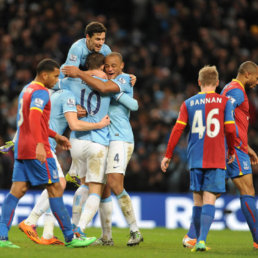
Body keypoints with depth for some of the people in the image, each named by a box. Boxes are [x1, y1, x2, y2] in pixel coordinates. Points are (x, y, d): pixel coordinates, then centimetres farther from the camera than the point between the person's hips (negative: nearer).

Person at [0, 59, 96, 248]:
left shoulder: (27, 90, 21)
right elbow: (34, 118, -26)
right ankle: (70, 238, 0)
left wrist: (56, 136, 32)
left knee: (17, 190, 2)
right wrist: (40, 144, -35)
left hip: (21, 149, 9)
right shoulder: (40, 92, -11)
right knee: (55, 189, -3)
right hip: (37, 150, -9)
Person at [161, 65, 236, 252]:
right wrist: (232, 151, 13)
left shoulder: (188, 103, 8)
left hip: (195, 159, 2)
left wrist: (168, 155, 7)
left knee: (198, 201, 11)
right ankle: (202, 240, -20)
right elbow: (230, 129, -4)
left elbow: (178, 129, 2)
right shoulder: (224, 102, 2)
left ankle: (198, 240, 12)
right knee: (209, 200, -6)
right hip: (217, 160, -2)